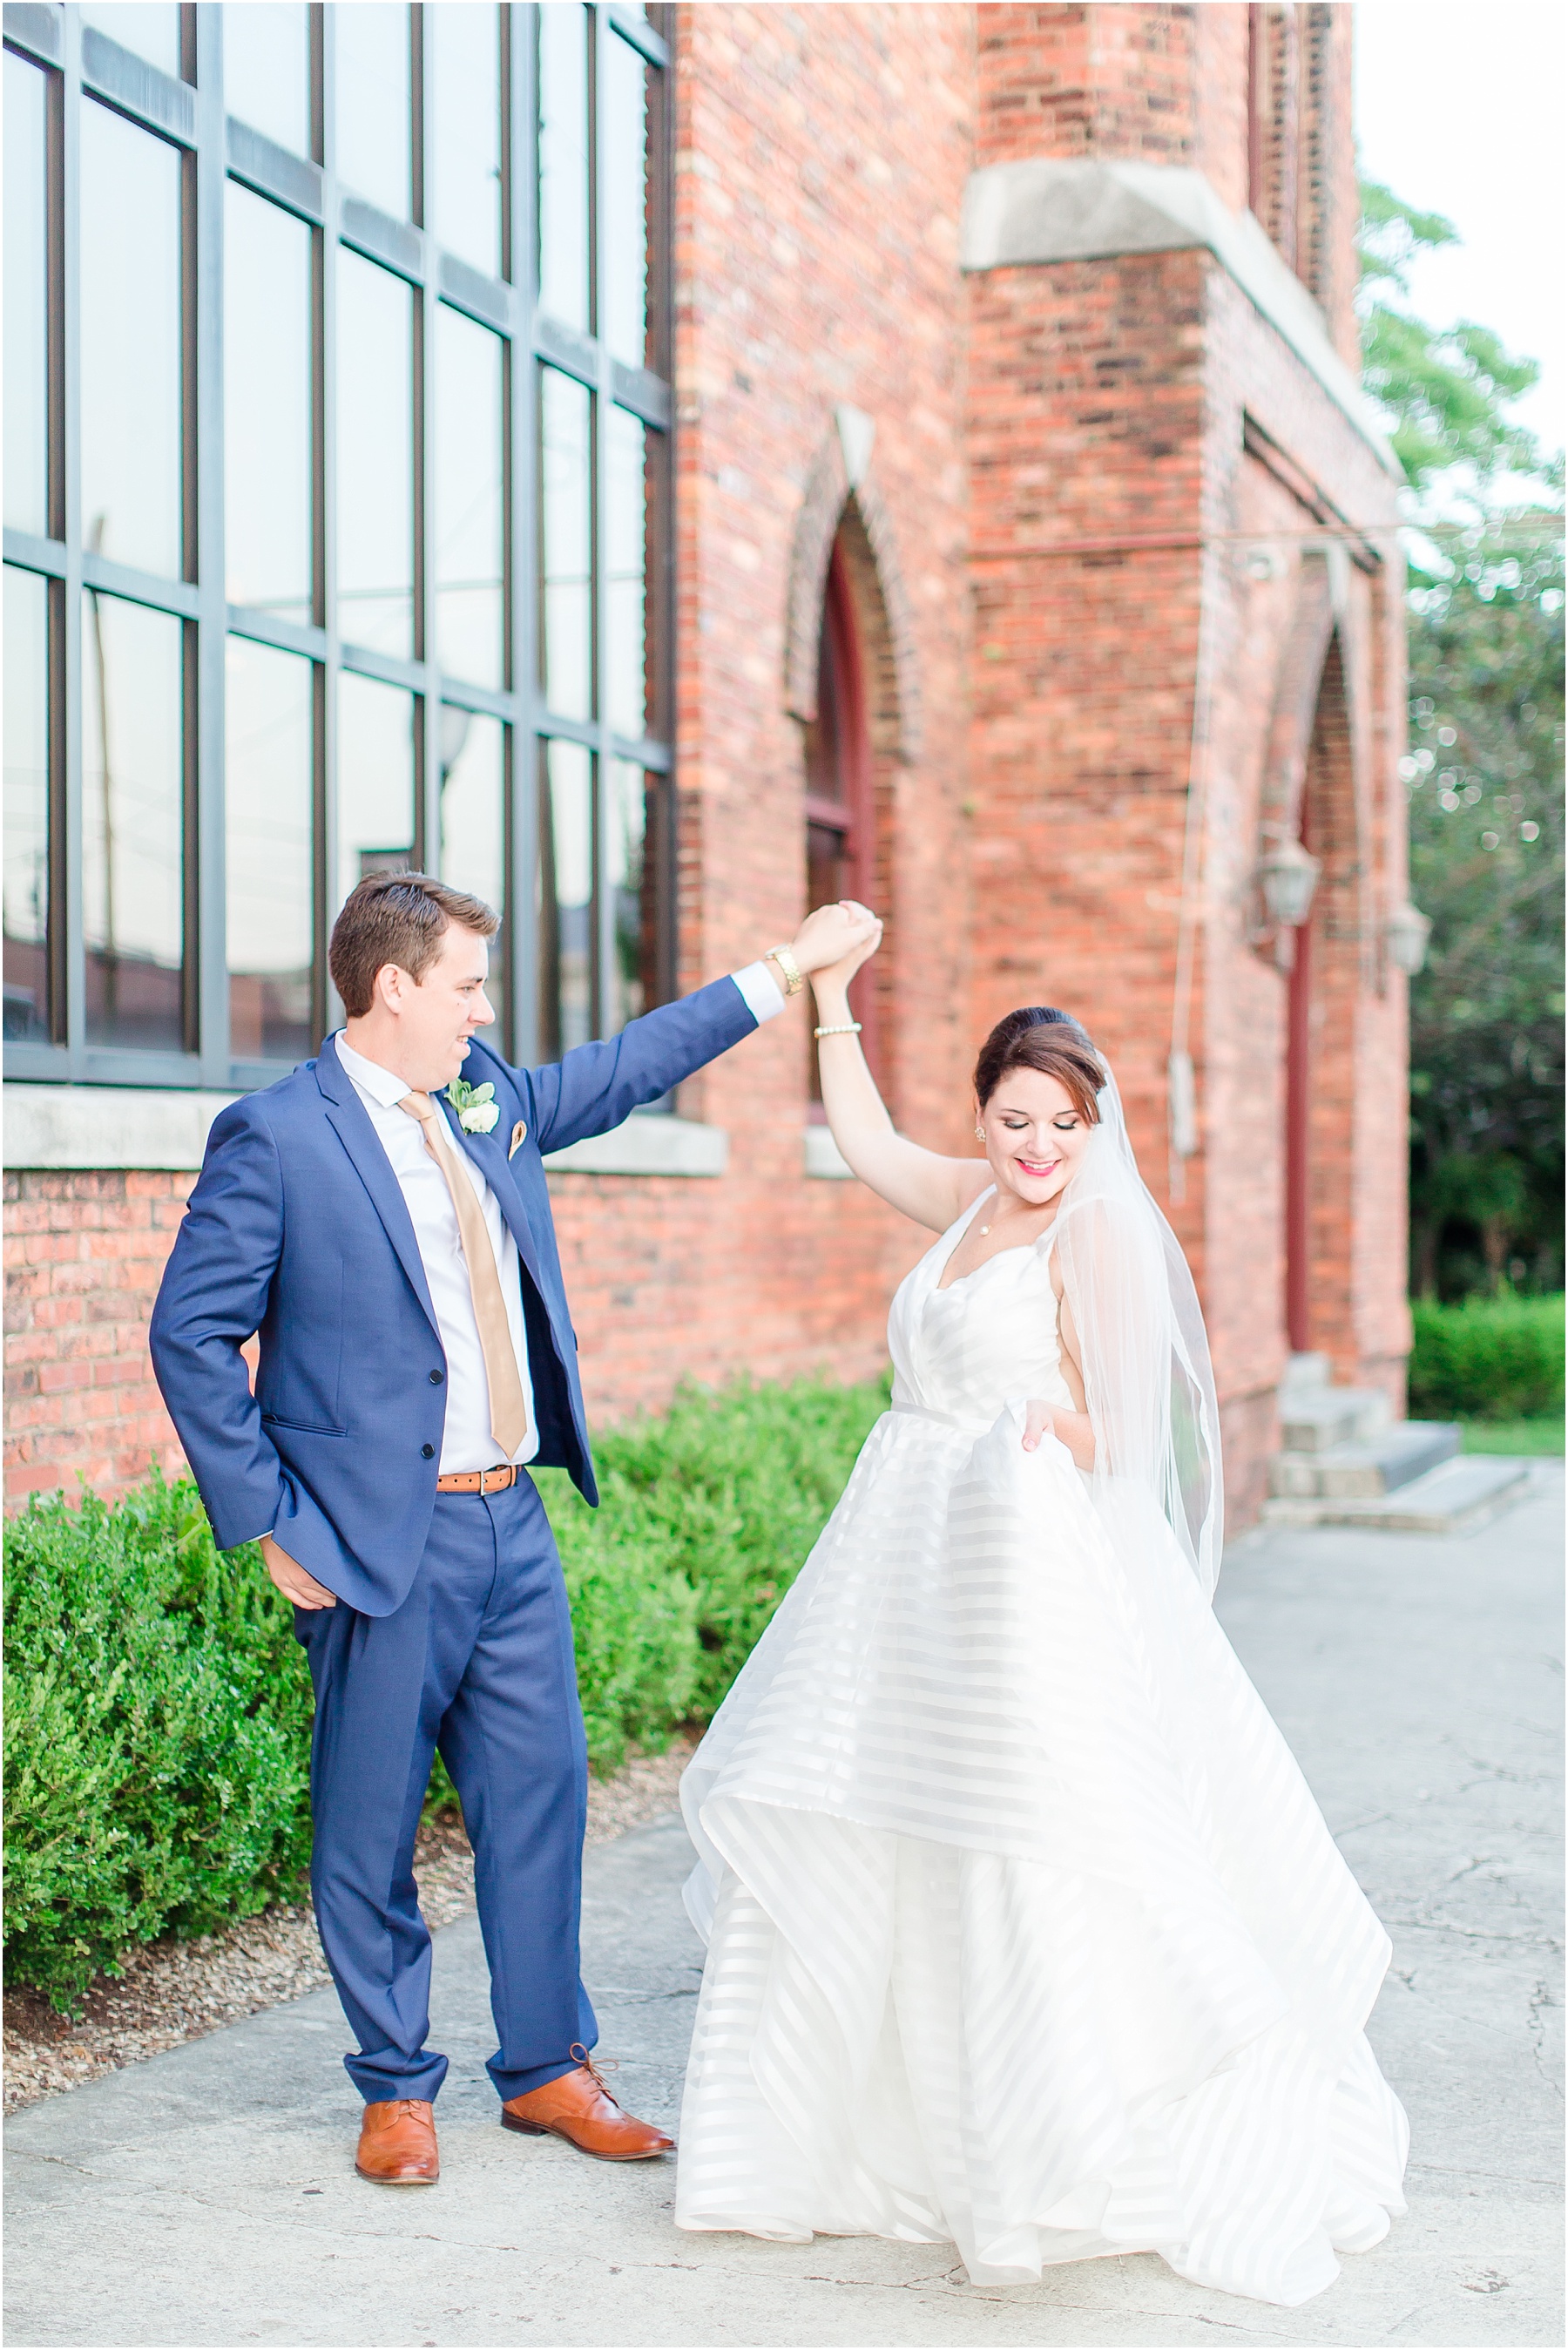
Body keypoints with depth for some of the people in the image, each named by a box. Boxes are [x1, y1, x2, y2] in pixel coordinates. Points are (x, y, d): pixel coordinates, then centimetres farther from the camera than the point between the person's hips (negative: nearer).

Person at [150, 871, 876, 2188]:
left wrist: (785, 971, 25)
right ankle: (397, 2089, 23)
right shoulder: (275, 1138, -10)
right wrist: (270, 1524, -11)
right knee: (372, 1824, 6)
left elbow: (624, 1069, 25)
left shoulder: (489, 1103, 10)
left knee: (543, 1795, 11)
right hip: (384, 1541, -6)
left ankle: (546, 2068, 26)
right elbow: (192, 1336, -10)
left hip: (512, 1524, 7)